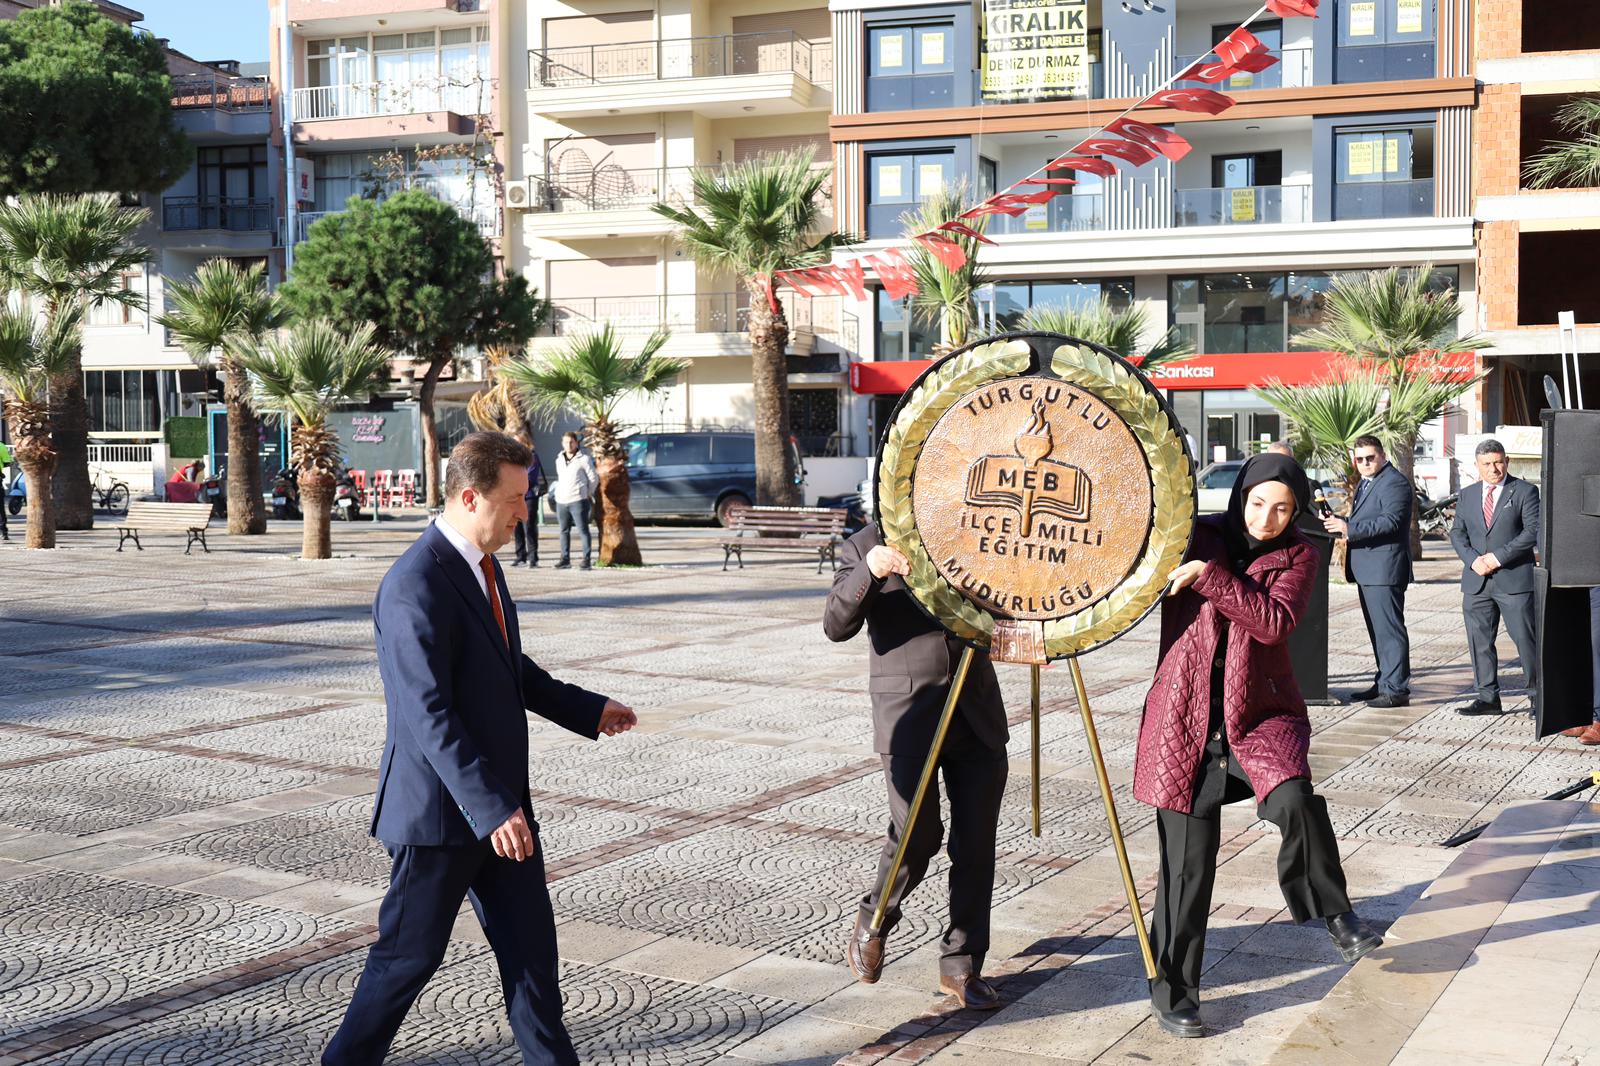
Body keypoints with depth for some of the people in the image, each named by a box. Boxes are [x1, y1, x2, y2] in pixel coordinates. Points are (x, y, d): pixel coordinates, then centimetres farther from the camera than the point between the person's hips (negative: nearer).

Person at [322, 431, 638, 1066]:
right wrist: (490, 809, -30)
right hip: (441, 807, -8)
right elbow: (428, 713, -27)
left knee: (529, 942, 11)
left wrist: (586, 710, 17)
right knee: (411, 953, 7)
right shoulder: (416, 586, -22)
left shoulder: (482, 565, 9)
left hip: (499, 800, 9)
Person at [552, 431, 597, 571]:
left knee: (583, 530, -5)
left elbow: (593, 479, 0)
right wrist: (559, 492, 13)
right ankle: (565, 559, 16)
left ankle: (586, 559, -5)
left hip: (578, 500, -6)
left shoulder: (584, 459, -3)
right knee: (564, 531, 10)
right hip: (561, 501, 6)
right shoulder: (559, 460, 15)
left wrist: (587, 494, 4)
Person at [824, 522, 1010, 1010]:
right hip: (909, 717, -4)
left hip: (977, 714, 4)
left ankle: (962, 965, 16)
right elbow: (836, 626, -10)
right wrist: (868, 571, -26)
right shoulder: (864, 547, 1)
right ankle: (874, 921, 24)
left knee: (976, 844, 3)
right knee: (916, 837, -6)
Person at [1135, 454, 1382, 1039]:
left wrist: (1211, 576, -21)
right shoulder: (1191, 537, 2)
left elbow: (1274, 622, -15)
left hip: (1261, 711, 0)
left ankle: (1334, 912, 1)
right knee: (1187, 861, 0)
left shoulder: (1297, 556, 2)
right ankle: (1170, 991, 15)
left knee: (1294, 800, -27)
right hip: (1185, 716, 0)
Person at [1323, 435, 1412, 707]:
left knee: (1389, 629, -9)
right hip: (1368, 571, 10)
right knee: (1377, 630, 16)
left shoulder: (1394, 483, -12)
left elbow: (1391, 521, -22)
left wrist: (1349, 528, -26)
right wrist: (1340, 525, 6)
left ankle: (1396, 689, -6)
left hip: (1384, 569, -10)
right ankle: (1383, 682, 24)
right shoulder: (1366, 483, 20)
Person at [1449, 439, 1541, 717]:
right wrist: (1473, 559, -8)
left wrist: (1499, 556, -15)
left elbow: (1534, 530, -9)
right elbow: (1457, 533, 11)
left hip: (1514, 579, -5)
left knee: (1525, 638, -3)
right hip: (1476, 582, 5)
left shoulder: (1524, 491, 0)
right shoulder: (1467, 495, 14)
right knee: (1479, 641, 6)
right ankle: (1488, 698, 14)